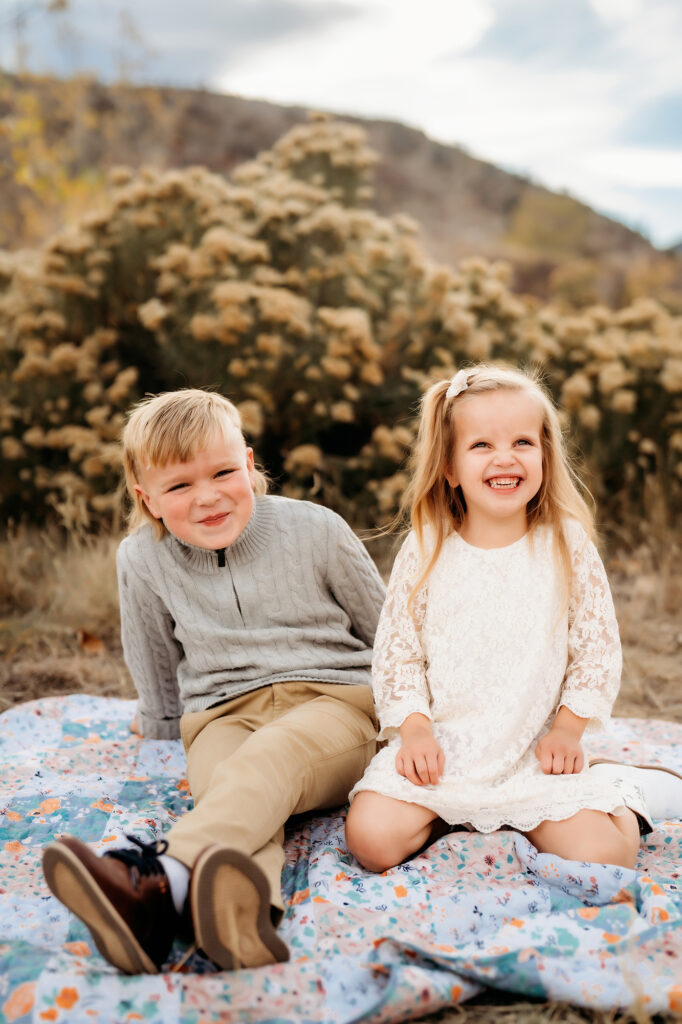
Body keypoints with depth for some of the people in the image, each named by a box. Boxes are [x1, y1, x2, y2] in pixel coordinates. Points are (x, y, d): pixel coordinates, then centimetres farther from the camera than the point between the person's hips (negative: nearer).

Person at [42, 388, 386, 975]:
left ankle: (162, 882, -61)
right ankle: (242, 912, -66)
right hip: (224, 714, 2)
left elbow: (387, 634, 13)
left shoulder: (315, 530, 0)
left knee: (270, 756, -36)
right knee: (223, 781, -34)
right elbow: (157, 679, 20)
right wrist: (167, 731, 26)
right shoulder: (142, 560, 2)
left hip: (334, 698, -1)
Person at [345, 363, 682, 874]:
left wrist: (568, 729, -4)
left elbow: (597, 646, 3)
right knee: (372, 839, -18)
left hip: (535, 751, 0)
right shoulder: (425, 551, -3)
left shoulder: (567, 546, -3)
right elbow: (396, 648, 2)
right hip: (440, 750, 1)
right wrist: (415, 729, -9)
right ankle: (447, 812, 12)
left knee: (603, 852, -18)